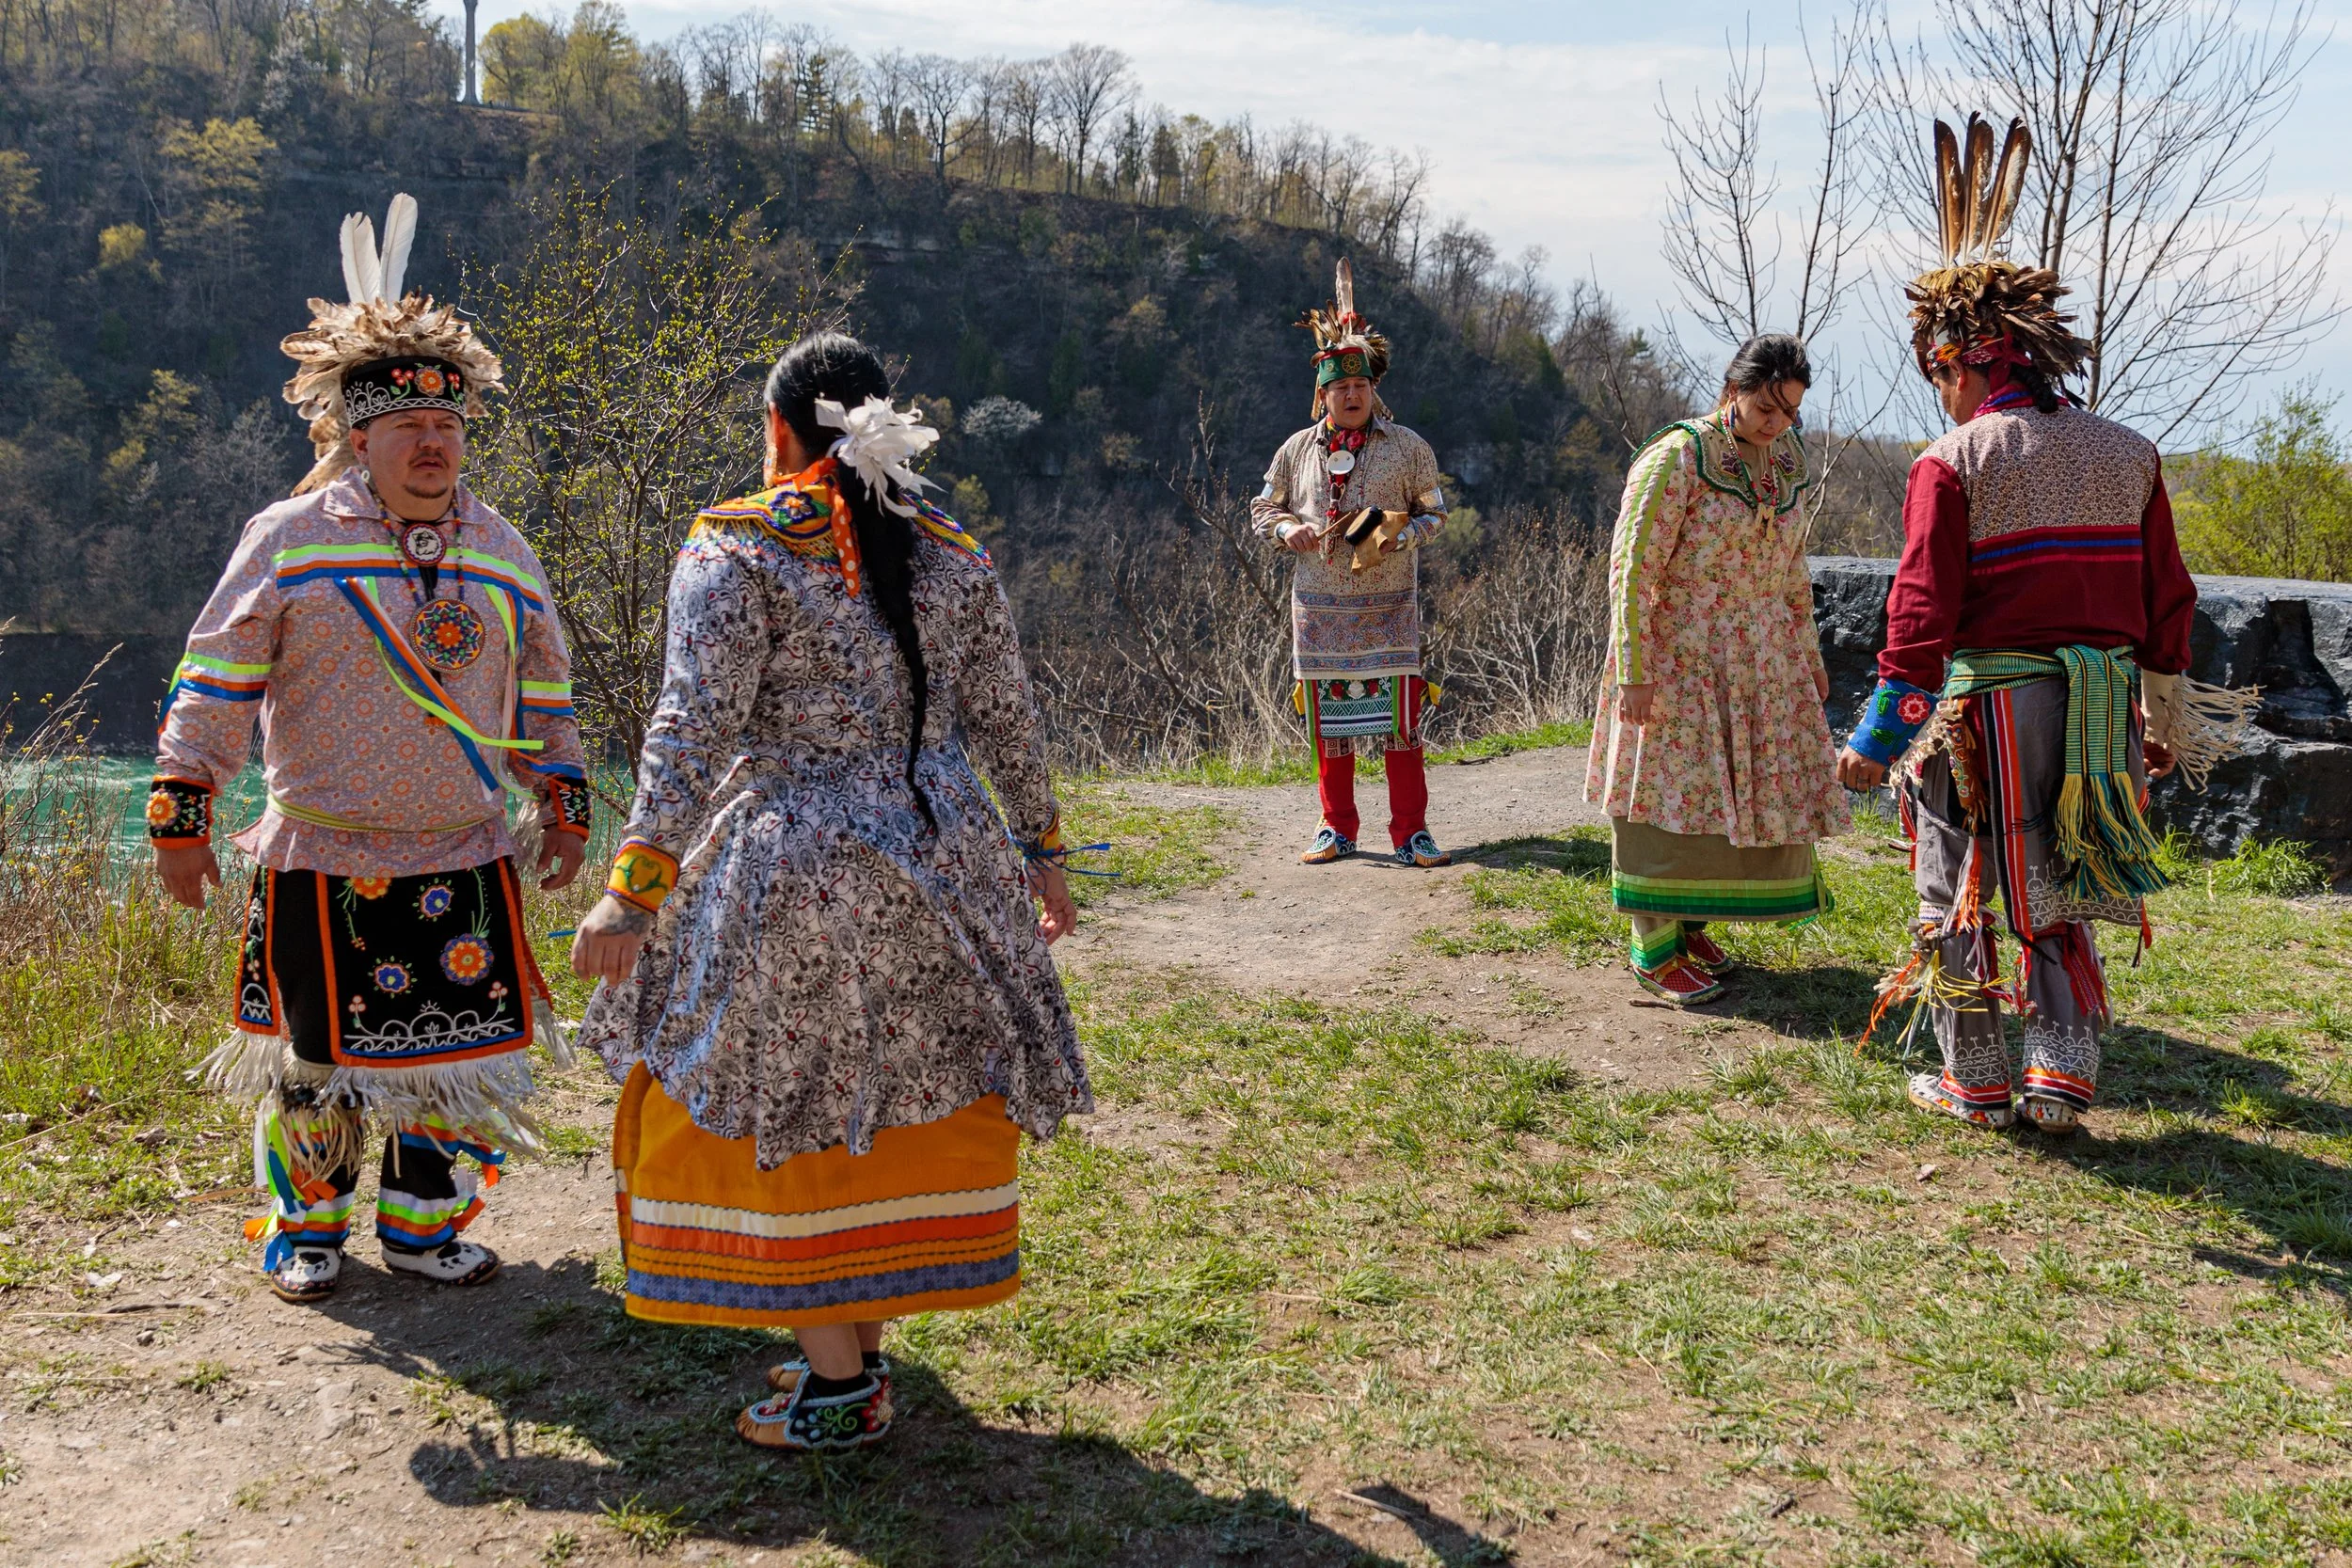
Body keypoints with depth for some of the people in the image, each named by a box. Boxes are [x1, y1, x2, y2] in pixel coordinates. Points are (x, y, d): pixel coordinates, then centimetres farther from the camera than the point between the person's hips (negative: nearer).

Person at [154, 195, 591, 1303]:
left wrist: (561, 801, 15)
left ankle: (423, 1222, 26)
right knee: (316, 1059, 6)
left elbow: (544, 692, 17)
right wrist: (180, 811, -7)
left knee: (462, 1051, 8)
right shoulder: (290, 540, -5)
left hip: (466, 857, 4)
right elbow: (216, 680, -4)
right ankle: (303, 1227, 27)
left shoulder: (501, 553, 7)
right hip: (323, 861, -3)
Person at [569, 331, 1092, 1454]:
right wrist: (1039, 849, 21)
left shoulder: (735, 550, -7)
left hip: (795, 870, -5)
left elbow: (694, 731, -15)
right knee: (900, 1099, 16)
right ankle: (863, 1338, 27)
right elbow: (1006, 720, 11)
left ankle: (839, 1381, 12)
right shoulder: (954, 553, 8)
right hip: (943, 860, 5)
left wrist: (636, 888, -14)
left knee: (785, 1108, 6)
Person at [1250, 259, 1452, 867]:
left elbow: (1434, 512, 7)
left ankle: (1410, 830, 3)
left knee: (1400, 714, -5)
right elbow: (1264, 508, 16)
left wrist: (1399, 535, -13)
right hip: (1320, 606, 2)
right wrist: (1288, 530, -6)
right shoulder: (1297, 450, 7)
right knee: (1328, 717, 6)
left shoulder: (1409, 448, 3)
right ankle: (1337, 828, 18)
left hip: (1389, 604, -2)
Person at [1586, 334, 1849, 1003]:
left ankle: (1688, 922, 26)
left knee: (1746, 793, 11)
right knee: (1671, 793, -2)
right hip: (1680, 657, -7)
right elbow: (1632, 569, -16)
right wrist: (1633, 672, -20)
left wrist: (1809, 658, 19)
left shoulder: (1787, 465, 7)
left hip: (1761, 662, 7)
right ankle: (1653, 949, 7)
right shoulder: (1678, 457, -15)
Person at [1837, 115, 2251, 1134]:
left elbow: (1923, 609, -16)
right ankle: (2062, 1079, 13)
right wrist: (2165, 722, 18)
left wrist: (1878, 735, -14)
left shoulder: (1953, 463, -11)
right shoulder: (2127, 456, 6)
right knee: (2059, 897, 18)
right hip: (2099, 702, 5)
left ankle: (1977, 1086, 17)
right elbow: (2166, 600, 9)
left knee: (1959, 897, 11)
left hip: (1986, 704, -5)